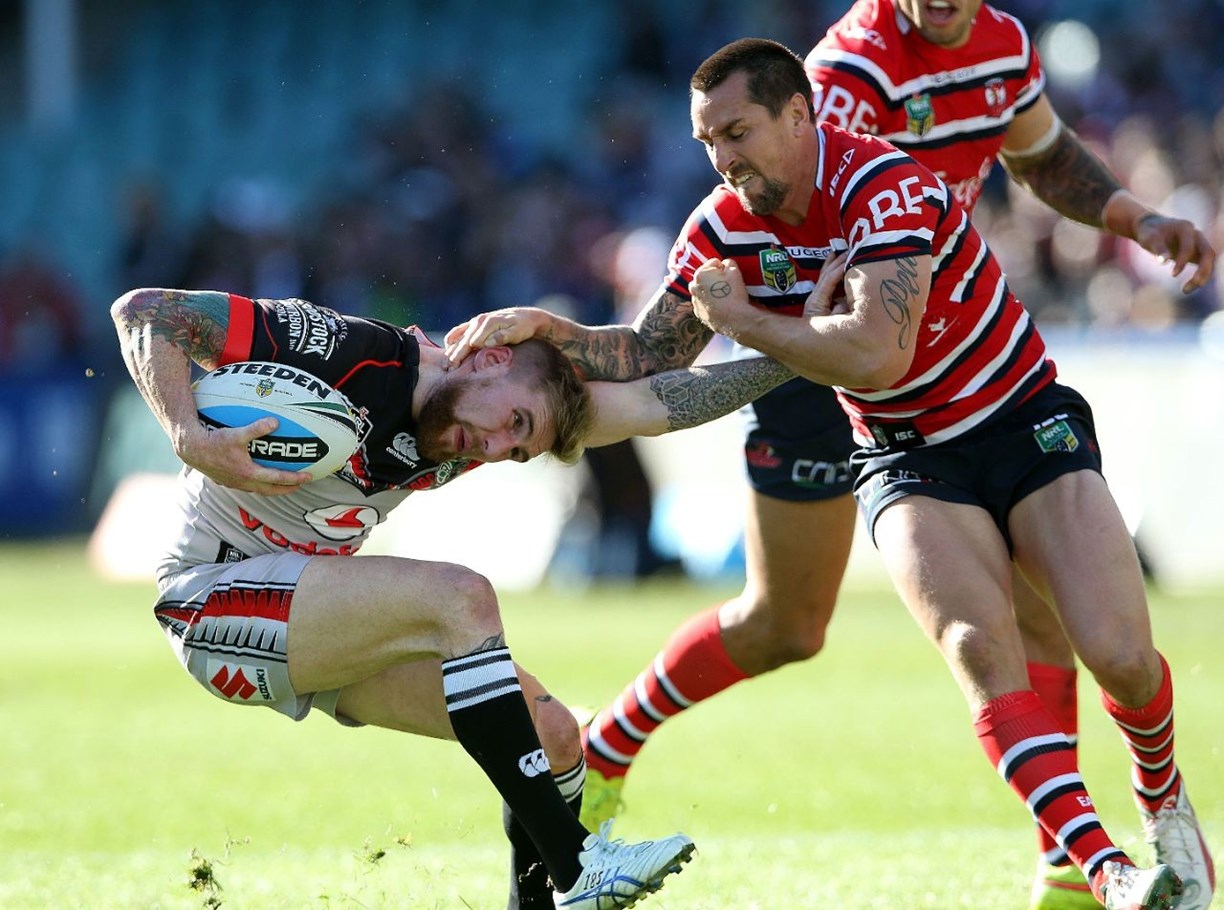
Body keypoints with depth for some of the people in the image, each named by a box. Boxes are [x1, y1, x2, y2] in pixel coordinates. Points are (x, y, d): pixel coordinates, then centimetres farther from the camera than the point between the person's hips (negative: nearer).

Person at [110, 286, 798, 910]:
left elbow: (654, 404, 2)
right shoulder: (350, 352, -21)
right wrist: (192, 441, -36)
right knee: (458, 597, -28)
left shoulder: (460, 443, 0)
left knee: (553, 735, -4)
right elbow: (145, 311, -22)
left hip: (326, 628, 8)